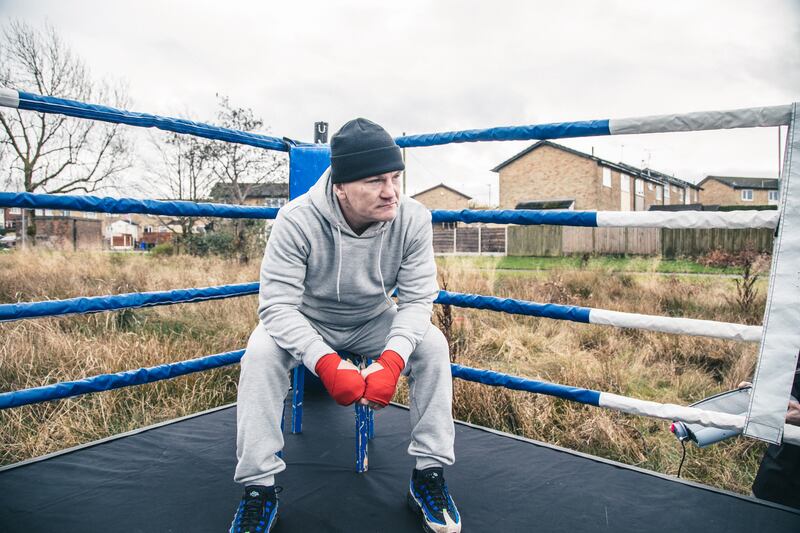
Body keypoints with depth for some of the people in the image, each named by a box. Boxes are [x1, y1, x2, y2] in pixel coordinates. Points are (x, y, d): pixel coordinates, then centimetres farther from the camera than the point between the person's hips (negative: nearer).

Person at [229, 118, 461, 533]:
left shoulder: (413, 219, -22)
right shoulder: (298, 219, -29)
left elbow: (417, 299, -20)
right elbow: (278, 305, -31)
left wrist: (392, 359, -38)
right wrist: (326, 364, -45)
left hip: (374, 323, 2)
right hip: (306, 325, -1)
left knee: (432, 343, -23)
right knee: (261, 350, -30)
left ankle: (429, 475, -9)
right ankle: (258, 488, -16)